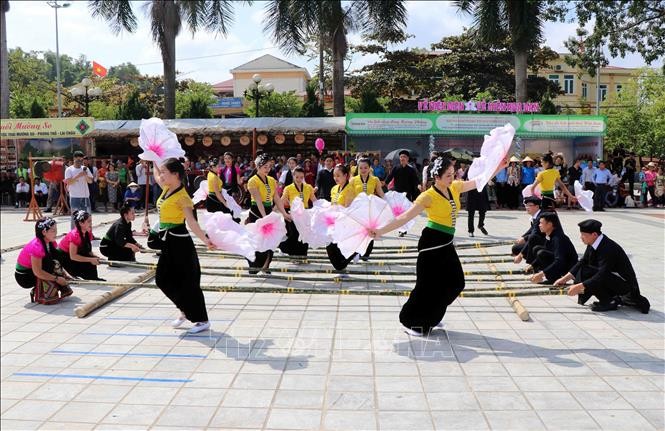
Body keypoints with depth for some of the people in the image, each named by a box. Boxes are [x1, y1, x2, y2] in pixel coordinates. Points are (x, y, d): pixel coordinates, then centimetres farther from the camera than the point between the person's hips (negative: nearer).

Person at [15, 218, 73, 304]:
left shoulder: (51, 243, -5)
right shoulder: (37, 246, -30)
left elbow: (57, 261, 1)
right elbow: (37, 272, -32)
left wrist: (64, 274, -14)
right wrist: (57, 279, -28)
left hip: (33, 272, 8)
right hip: (24, 276, -8)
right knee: (51, 264, -26)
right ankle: (37, 294, -14)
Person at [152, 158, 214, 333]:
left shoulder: (182, 196, -19)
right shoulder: (167, 188, 7)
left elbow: (191, 222, -28)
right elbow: (156, 176, 31)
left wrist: (205, 240, -37)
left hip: (180, 242, -9)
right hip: (168, 242, 9)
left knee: (188, 282, -2)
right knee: (163, 279, 13)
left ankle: (203, 320, 9)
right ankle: (185, 311, 28)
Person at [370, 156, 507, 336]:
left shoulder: (455, 187, 3)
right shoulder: (428, 196, -17)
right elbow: (406, 216, -21)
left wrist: (499, 167, 5)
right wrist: (381, 231, -27)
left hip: (446, 244, 8)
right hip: (432, 243, -8)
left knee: (455, 283, 12)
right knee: (427, 285, -5)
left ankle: (430, 318, 28)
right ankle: (411, 322, 13)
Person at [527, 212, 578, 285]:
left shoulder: (558, 238, -26)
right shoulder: (549, 236, 0)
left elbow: (559, 261, -36)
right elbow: (546, 250, 19)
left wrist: (542, 273, -41)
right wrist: (533, 265, 16)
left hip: (568, 268, -10)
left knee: (541, 253, -24)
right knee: (536, 249, 7)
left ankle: (555, 278, -15)